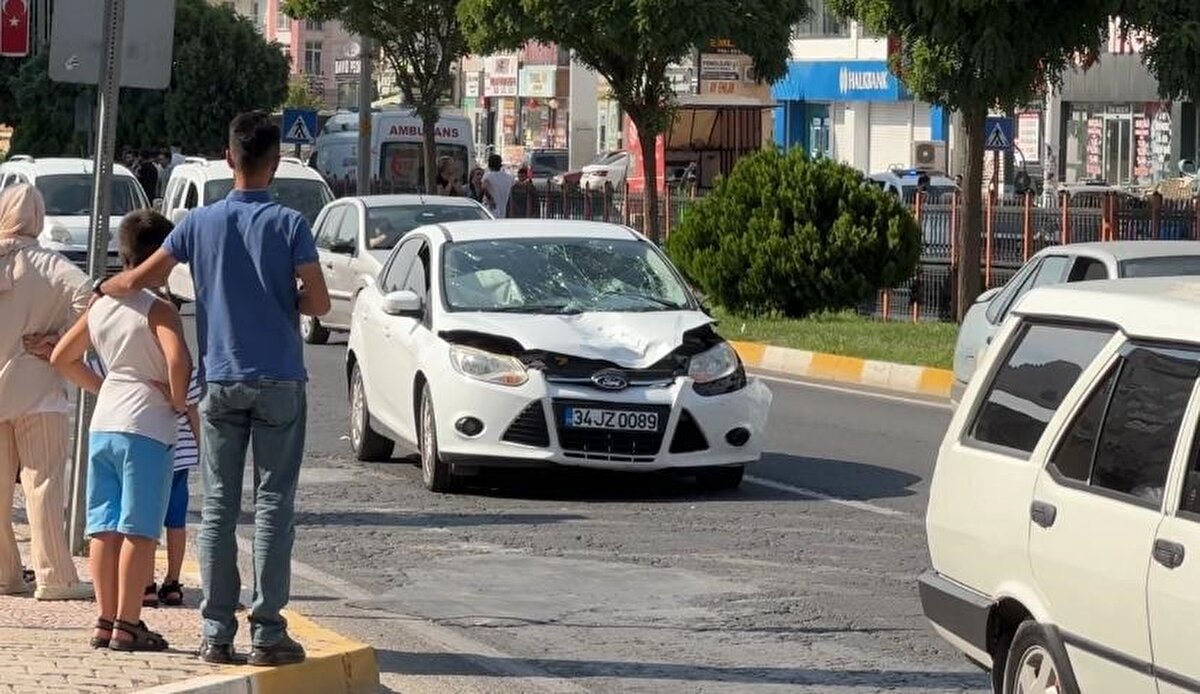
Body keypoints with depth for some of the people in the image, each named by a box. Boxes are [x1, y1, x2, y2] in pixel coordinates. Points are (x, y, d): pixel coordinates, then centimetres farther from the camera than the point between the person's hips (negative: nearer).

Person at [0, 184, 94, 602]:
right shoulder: (45, 266, -9)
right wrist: (62, 339, -13)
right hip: (36, 390, -3)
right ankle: (54, 577, -6)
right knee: (43, 483, -3)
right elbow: (85, 293, -24)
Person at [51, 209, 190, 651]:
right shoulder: (158, 310, -12)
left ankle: (106, 620, 10)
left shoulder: (100, 305, 10)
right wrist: (178, 399, -12)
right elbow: (178, 359, -28)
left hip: (103, 422, 7)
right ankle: (127, 624, -4)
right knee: (139, 530, -4)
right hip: (146, 426, -7)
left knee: (104, 527, 8)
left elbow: (62, 357, 18)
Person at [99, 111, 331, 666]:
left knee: (217, 507, 5)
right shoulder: (288, 224, -8)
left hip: (221, 383, 2)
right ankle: (267, 631, -2)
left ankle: (217, 633, 4)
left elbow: (140, 279, 4)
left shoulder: (201, 223, 1)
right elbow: (319, 302, -10)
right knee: (273, 506, 0)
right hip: (278, 381, -2)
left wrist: (101, 290, 25)